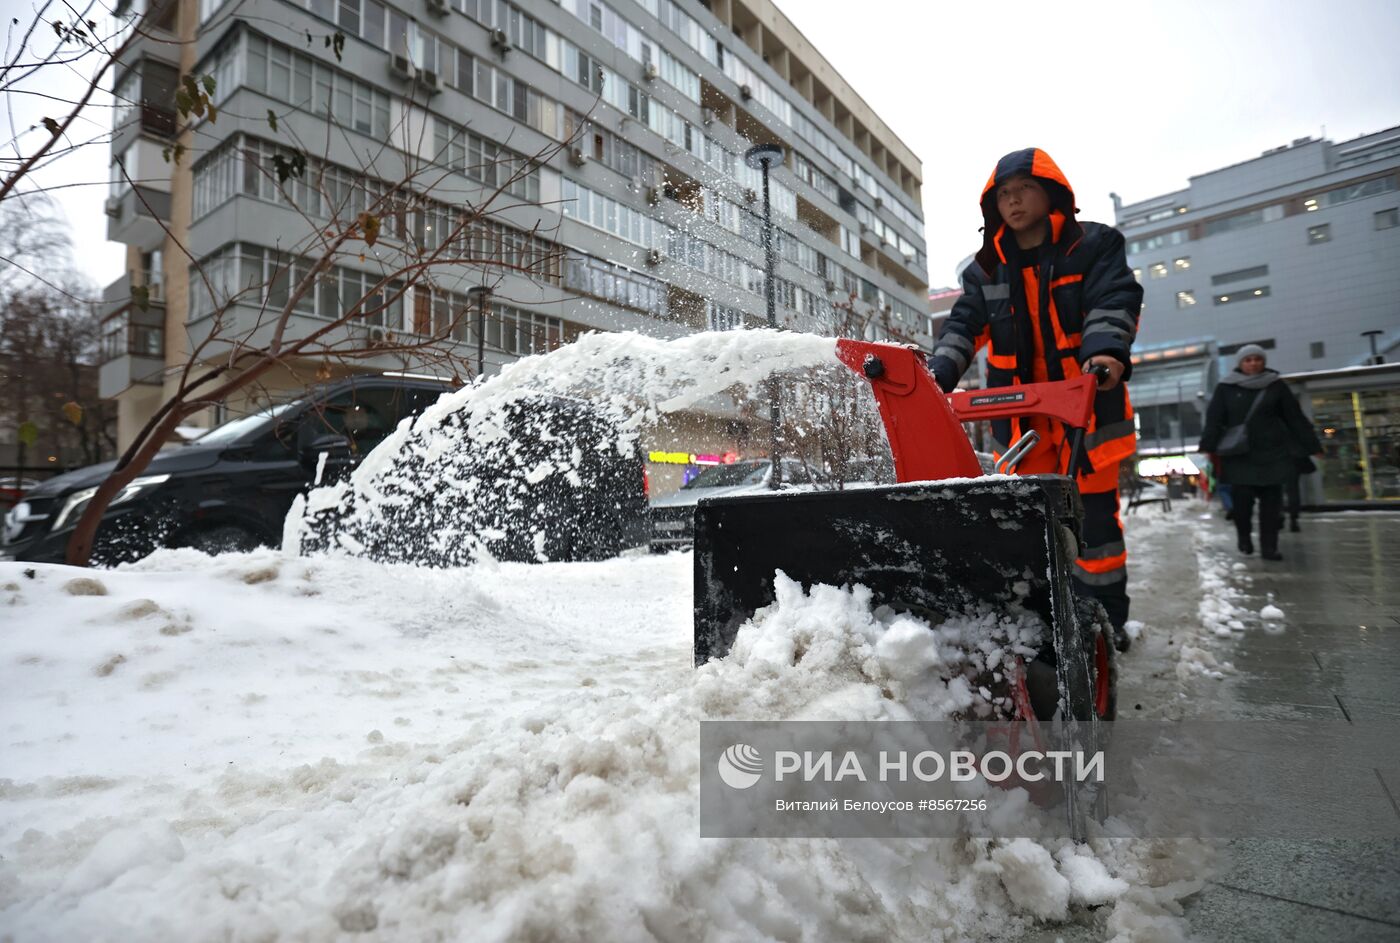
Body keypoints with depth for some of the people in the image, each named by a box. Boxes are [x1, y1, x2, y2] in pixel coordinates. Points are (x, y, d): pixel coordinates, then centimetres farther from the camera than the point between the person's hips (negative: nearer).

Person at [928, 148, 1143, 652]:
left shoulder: (1094, 245, 2)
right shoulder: (986, 269, 12)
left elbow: (1113, 302, -11)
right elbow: (964, 325, 4)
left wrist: (1105, 351, -32)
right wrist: (939, 373, -14)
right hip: (1021, 412, 3)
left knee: (1094, 509, 2)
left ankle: (1105, 617, 16)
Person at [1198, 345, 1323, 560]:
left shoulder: (1276, 385, 5)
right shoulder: (1226, 388, 1)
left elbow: (1296, 418, 8)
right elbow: (1213, 419, -4)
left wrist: (1313, 446, 8)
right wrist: (1207, 448, -15)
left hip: (1272, 453, 2)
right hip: (1239, 455, -2)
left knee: (1271, 501, 1)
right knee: (1242, 498, -7)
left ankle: (1269, 547, 8)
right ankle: (1244, 537, 17)